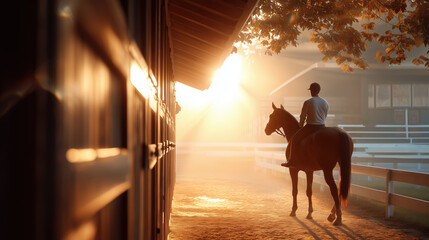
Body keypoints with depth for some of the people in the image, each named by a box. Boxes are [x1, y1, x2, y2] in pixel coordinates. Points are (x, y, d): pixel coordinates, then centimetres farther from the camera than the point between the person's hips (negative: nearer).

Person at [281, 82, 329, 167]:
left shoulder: (307, 102, -12)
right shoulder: (325, 103, 4)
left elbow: (302, 117, -4)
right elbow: (324, 117, 14)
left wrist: (300, 126, 14)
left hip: (310, 127, -5)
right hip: (322, 127, 6)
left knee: (295, 139, 9)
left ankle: (292, 162, 7)